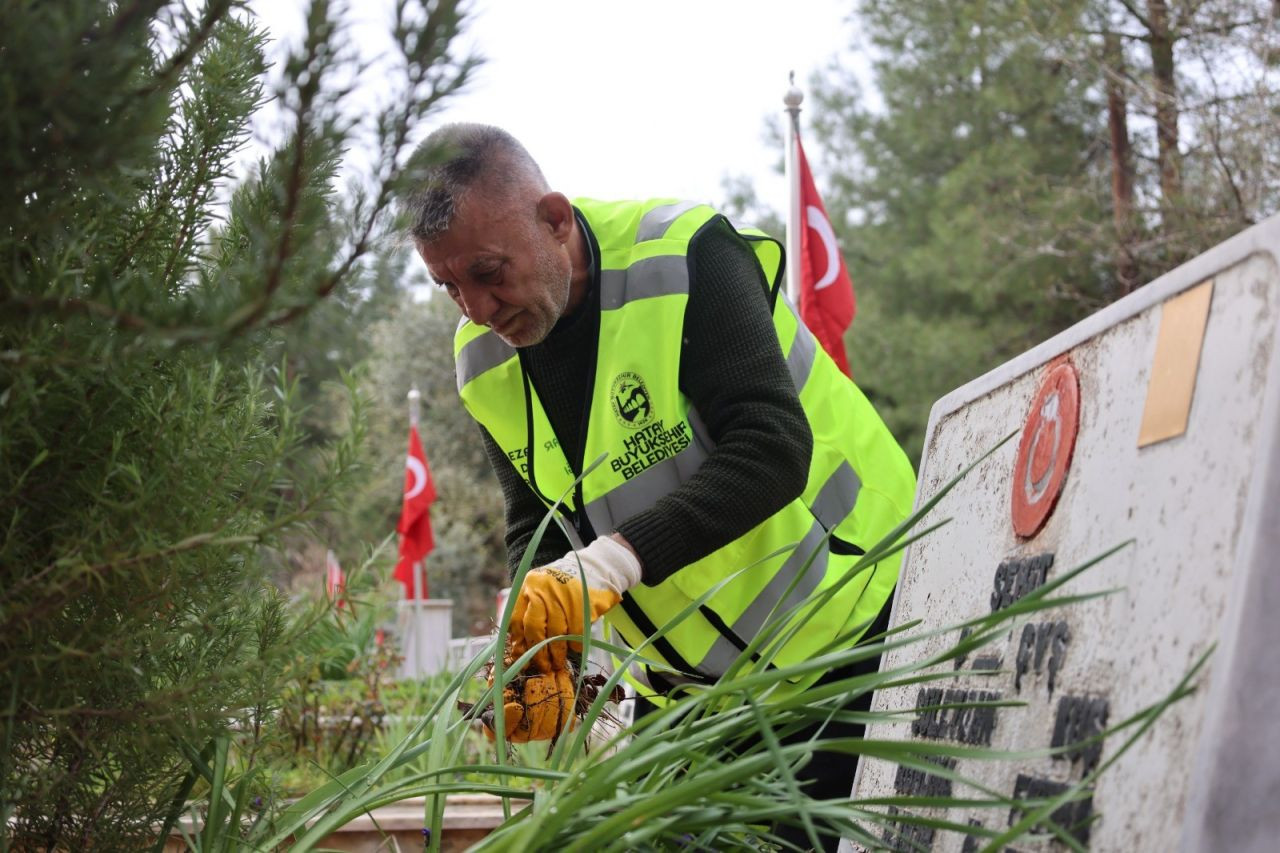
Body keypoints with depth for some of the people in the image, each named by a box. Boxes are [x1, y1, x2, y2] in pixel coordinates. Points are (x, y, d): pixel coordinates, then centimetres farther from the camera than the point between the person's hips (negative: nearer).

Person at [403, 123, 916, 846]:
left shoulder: (686, 260, -23)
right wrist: (542, 654, -16)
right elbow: (534, 527, 4)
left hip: (849, 622, -5)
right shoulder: (486, 361, -2)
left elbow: (773, 448, -32)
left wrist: (615, 559, -43)